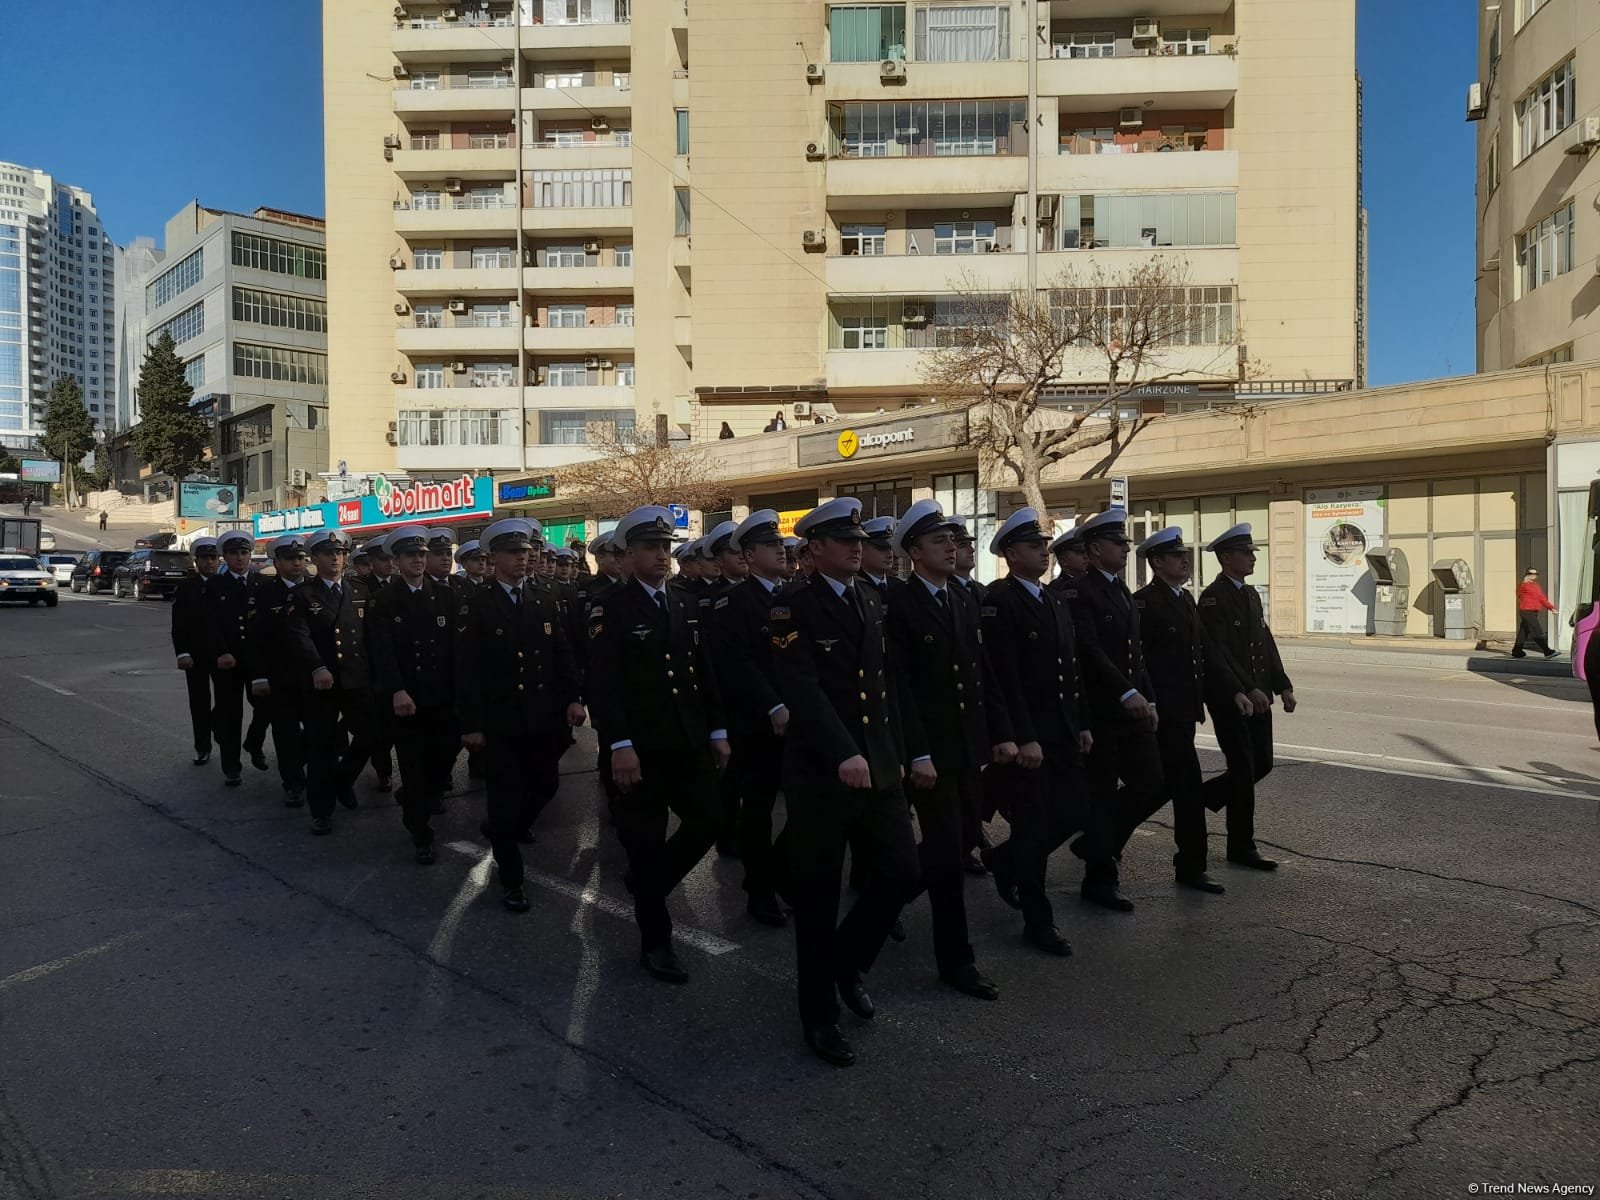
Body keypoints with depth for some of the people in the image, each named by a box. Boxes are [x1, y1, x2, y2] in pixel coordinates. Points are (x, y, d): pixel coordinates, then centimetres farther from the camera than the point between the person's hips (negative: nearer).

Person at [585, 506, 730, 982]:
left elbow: (704, 673, 13)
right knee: (646, 842, 4)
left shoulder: (687, 605, 12)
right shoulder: (612, 609, -8)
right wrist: (619, 746, -21)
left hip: (688, 742, 6)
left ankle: (648, 887, 31)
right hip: (640, 747, -6)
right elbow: (601, 684, -15)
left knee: (705, 824, 6)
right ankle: (655, 940, 18)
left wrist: (717, 731, 9)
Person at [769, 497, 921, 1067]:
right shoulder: (793, 606, -9)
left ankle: (845, 961, 32)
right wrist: (844, 753, -29)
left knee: (902, 871, 6)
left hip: (877, 767, 6)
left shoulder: (872, 602, 13)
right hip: (819, 771, -6)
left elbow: (886, 683, 15)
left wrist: (895, 753, 11)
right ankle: (819, 1014, 23)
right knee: (818, 896, 5)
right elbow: (802, 689, -20)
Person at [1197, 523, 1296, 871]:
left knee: (1262, 764, 10)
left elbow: (1267, 643, 16)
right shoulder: (1213, 598, -13)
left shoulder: (1251, 594, 14)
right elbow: (1219, 652, -21)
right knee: (1244, 768, -2)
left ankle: (1206, 795, 32)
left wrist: (1283, 686, 8)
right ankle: (1241, 847, 10)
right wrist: (1248, 689, -27)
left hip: (1257, 696, 8)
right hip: (1229, 698, -8)